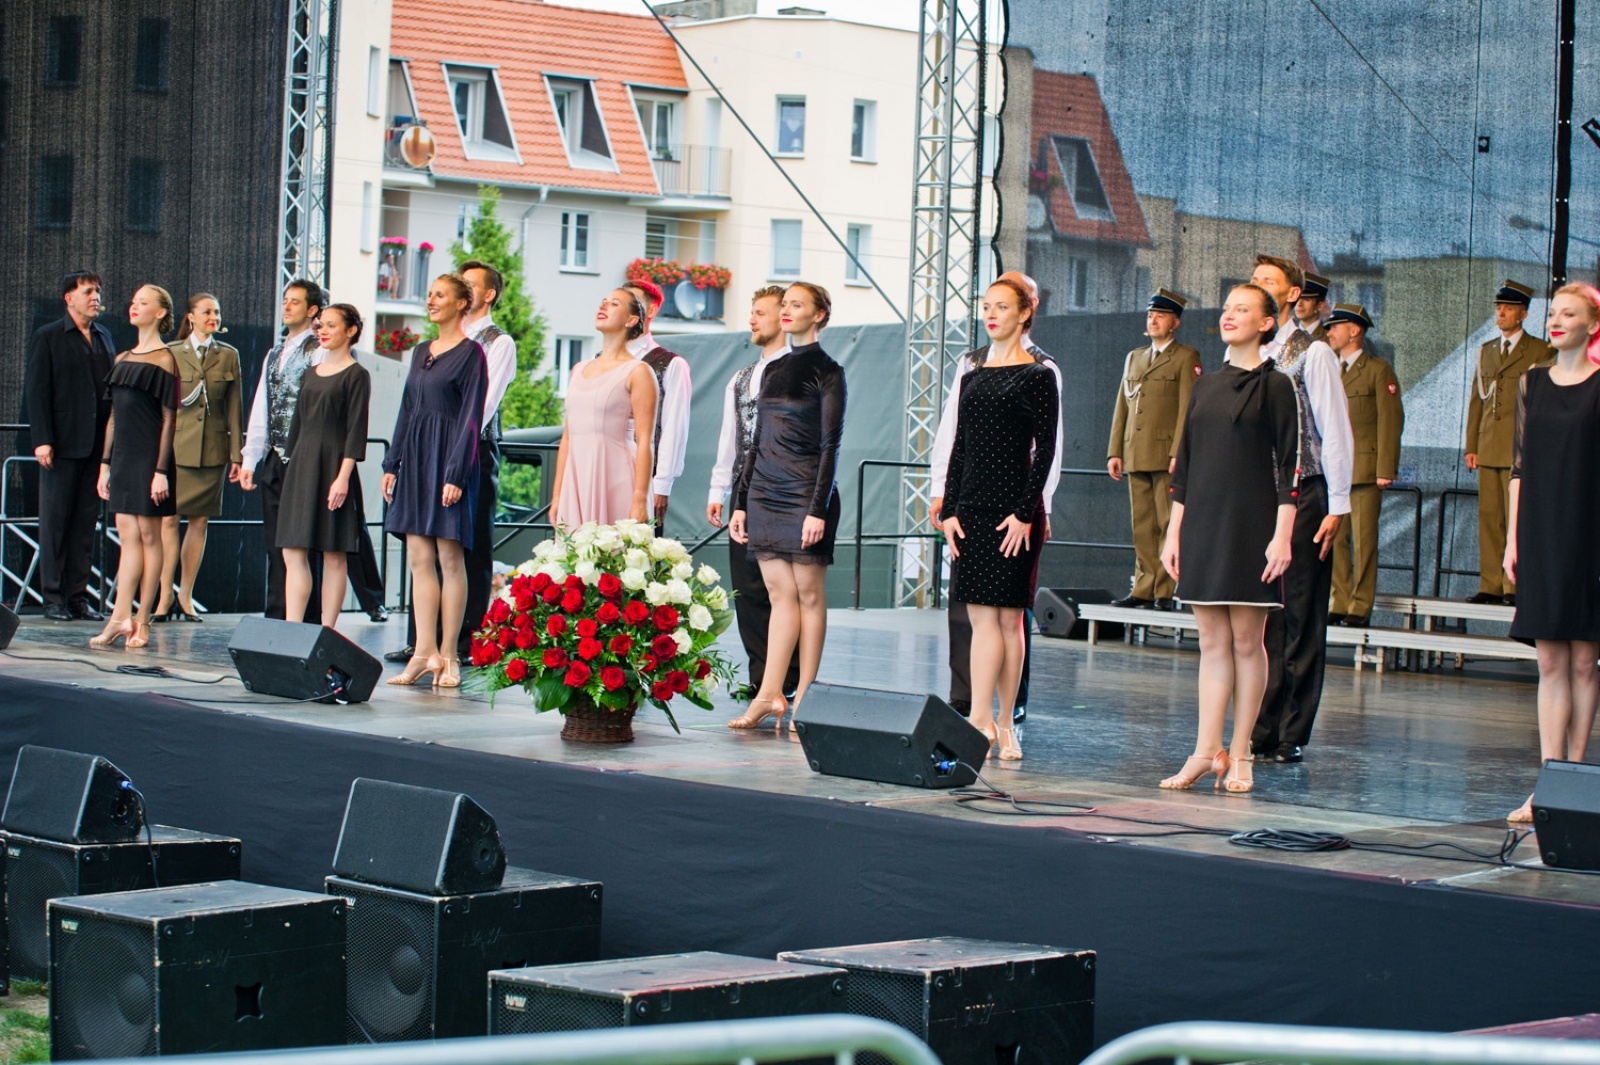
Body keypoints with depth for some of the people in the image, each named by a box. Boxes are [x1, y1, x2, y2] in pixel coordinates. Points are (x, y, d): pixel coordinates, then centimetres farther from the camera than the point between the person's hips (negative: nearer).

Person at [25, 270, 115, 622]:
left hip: (97, 445, 5)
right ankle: (53, 598, 4)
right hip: (62, 446, -5)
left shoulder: (104, 337, 14)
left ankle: (78, 596, 11)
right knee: (54, 521, 0)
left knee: (86, 523, 6)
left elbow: (112, 389, 13)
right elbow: (36, 391, -5)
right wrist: (42, 440, -13)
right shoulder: (48, 337, 0)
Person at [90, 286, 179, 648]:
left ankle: (142, 621, 2)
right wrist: (105, 463, 12)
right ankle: (121, 618, -2)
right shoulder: (122, 359, 14)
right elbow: (115, 416, 16)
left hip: (149, 456, -7)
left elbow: (169, 419, -11)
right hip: (123, 457, 7)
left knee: (149, 536, -1)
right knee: (128, 537, 2)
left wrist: (161, 471, -16)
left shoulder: (164, 360, -7)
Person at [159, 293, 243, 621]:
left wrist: (237, 453, 6)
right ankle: (165, 596, -2)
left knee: (199, 522, 4)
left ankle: (185, 596, 11)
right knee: (168, 520, -6)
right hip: (176, 446, -2)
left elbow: (234, 407, 9)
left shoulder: (228, 356, 10)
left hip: (212, 449, 2)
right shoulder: (171, 353, 3)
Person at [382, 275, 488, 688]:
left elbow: (472, 416, -10)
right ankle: (425, 652, 5)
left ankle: (448, 656, -1)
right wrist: (392, 463, 12)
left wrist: (456, 473, -17)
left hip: (448, 458, -7)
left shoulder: (470, 353, -5)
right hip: (416, 457, 7)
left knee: (449, 558, -4)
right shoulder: (421, 352, 16)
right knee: (419, 558, 4)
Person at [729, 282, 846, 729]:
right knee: (780, 594, 5)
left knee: (809, 595, -1)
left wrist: (819, 508, -16)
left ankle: (804, 698, 3)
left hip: (804, 492, -6)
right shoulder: (773, 370, 16)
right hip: (765, 492, 7)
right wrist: (740, 502, 13)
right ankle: (769, 695, 2)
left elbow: (830, 445, -9)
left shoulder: (826, 370, -4)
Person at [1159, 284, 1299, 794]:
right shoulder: (1206, 385, 13)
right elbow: (1184, 462, 15)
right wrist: (1173, 532, 10)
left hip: (1250, 523, -5)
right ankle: (1207, 751, 4)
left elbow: (1288, 464, -7)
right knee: (1212, 642, 5)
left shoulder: (1274, 385, -3)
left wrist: (1282, 535, -13)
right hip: (1203, 523, 5)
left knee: (1246, 640, 0)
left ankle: (1239, 755, 6)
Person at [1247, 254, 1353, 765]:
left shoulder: (1313, 354, -3)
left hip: (1301, 496, -5)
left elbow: (1335, 431, -5)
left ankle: (1292, 737, 4)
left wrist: (1337, 507, -9)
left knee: (1301, 621, 0)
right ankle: (1260, 732, 10)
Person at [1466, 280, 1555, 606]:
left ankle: (1517, 586, -6)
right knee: (1489, 518, 4)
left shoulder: (1542, 353, 2)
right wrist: (1471, 446, 10)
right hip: (1489, 449, 5)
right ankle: (1491, 585, 7)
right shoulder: (1486, 351, 18)